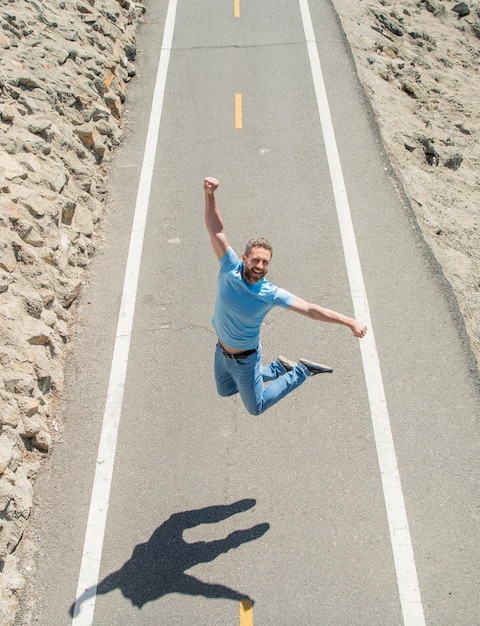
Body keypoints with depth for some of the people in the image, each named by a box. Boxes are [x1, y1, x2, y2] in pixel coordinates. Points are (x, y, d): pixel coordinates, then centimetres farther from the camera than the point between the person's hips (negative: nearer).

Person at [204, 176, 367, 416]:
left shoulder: (271, 294, -29)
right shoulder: (230, 269, -23)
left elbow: (310, 309, -30)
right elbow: (216, 230, -29)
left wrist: (349, 321, -38)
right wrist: (210, 195, -42)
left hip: (244, 359, -4)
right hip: (221, 351, 4)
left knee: (256, 407, 15)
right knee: (225, 391, 31)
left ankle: (301, 371, 28)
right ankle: (279, 368, 41)